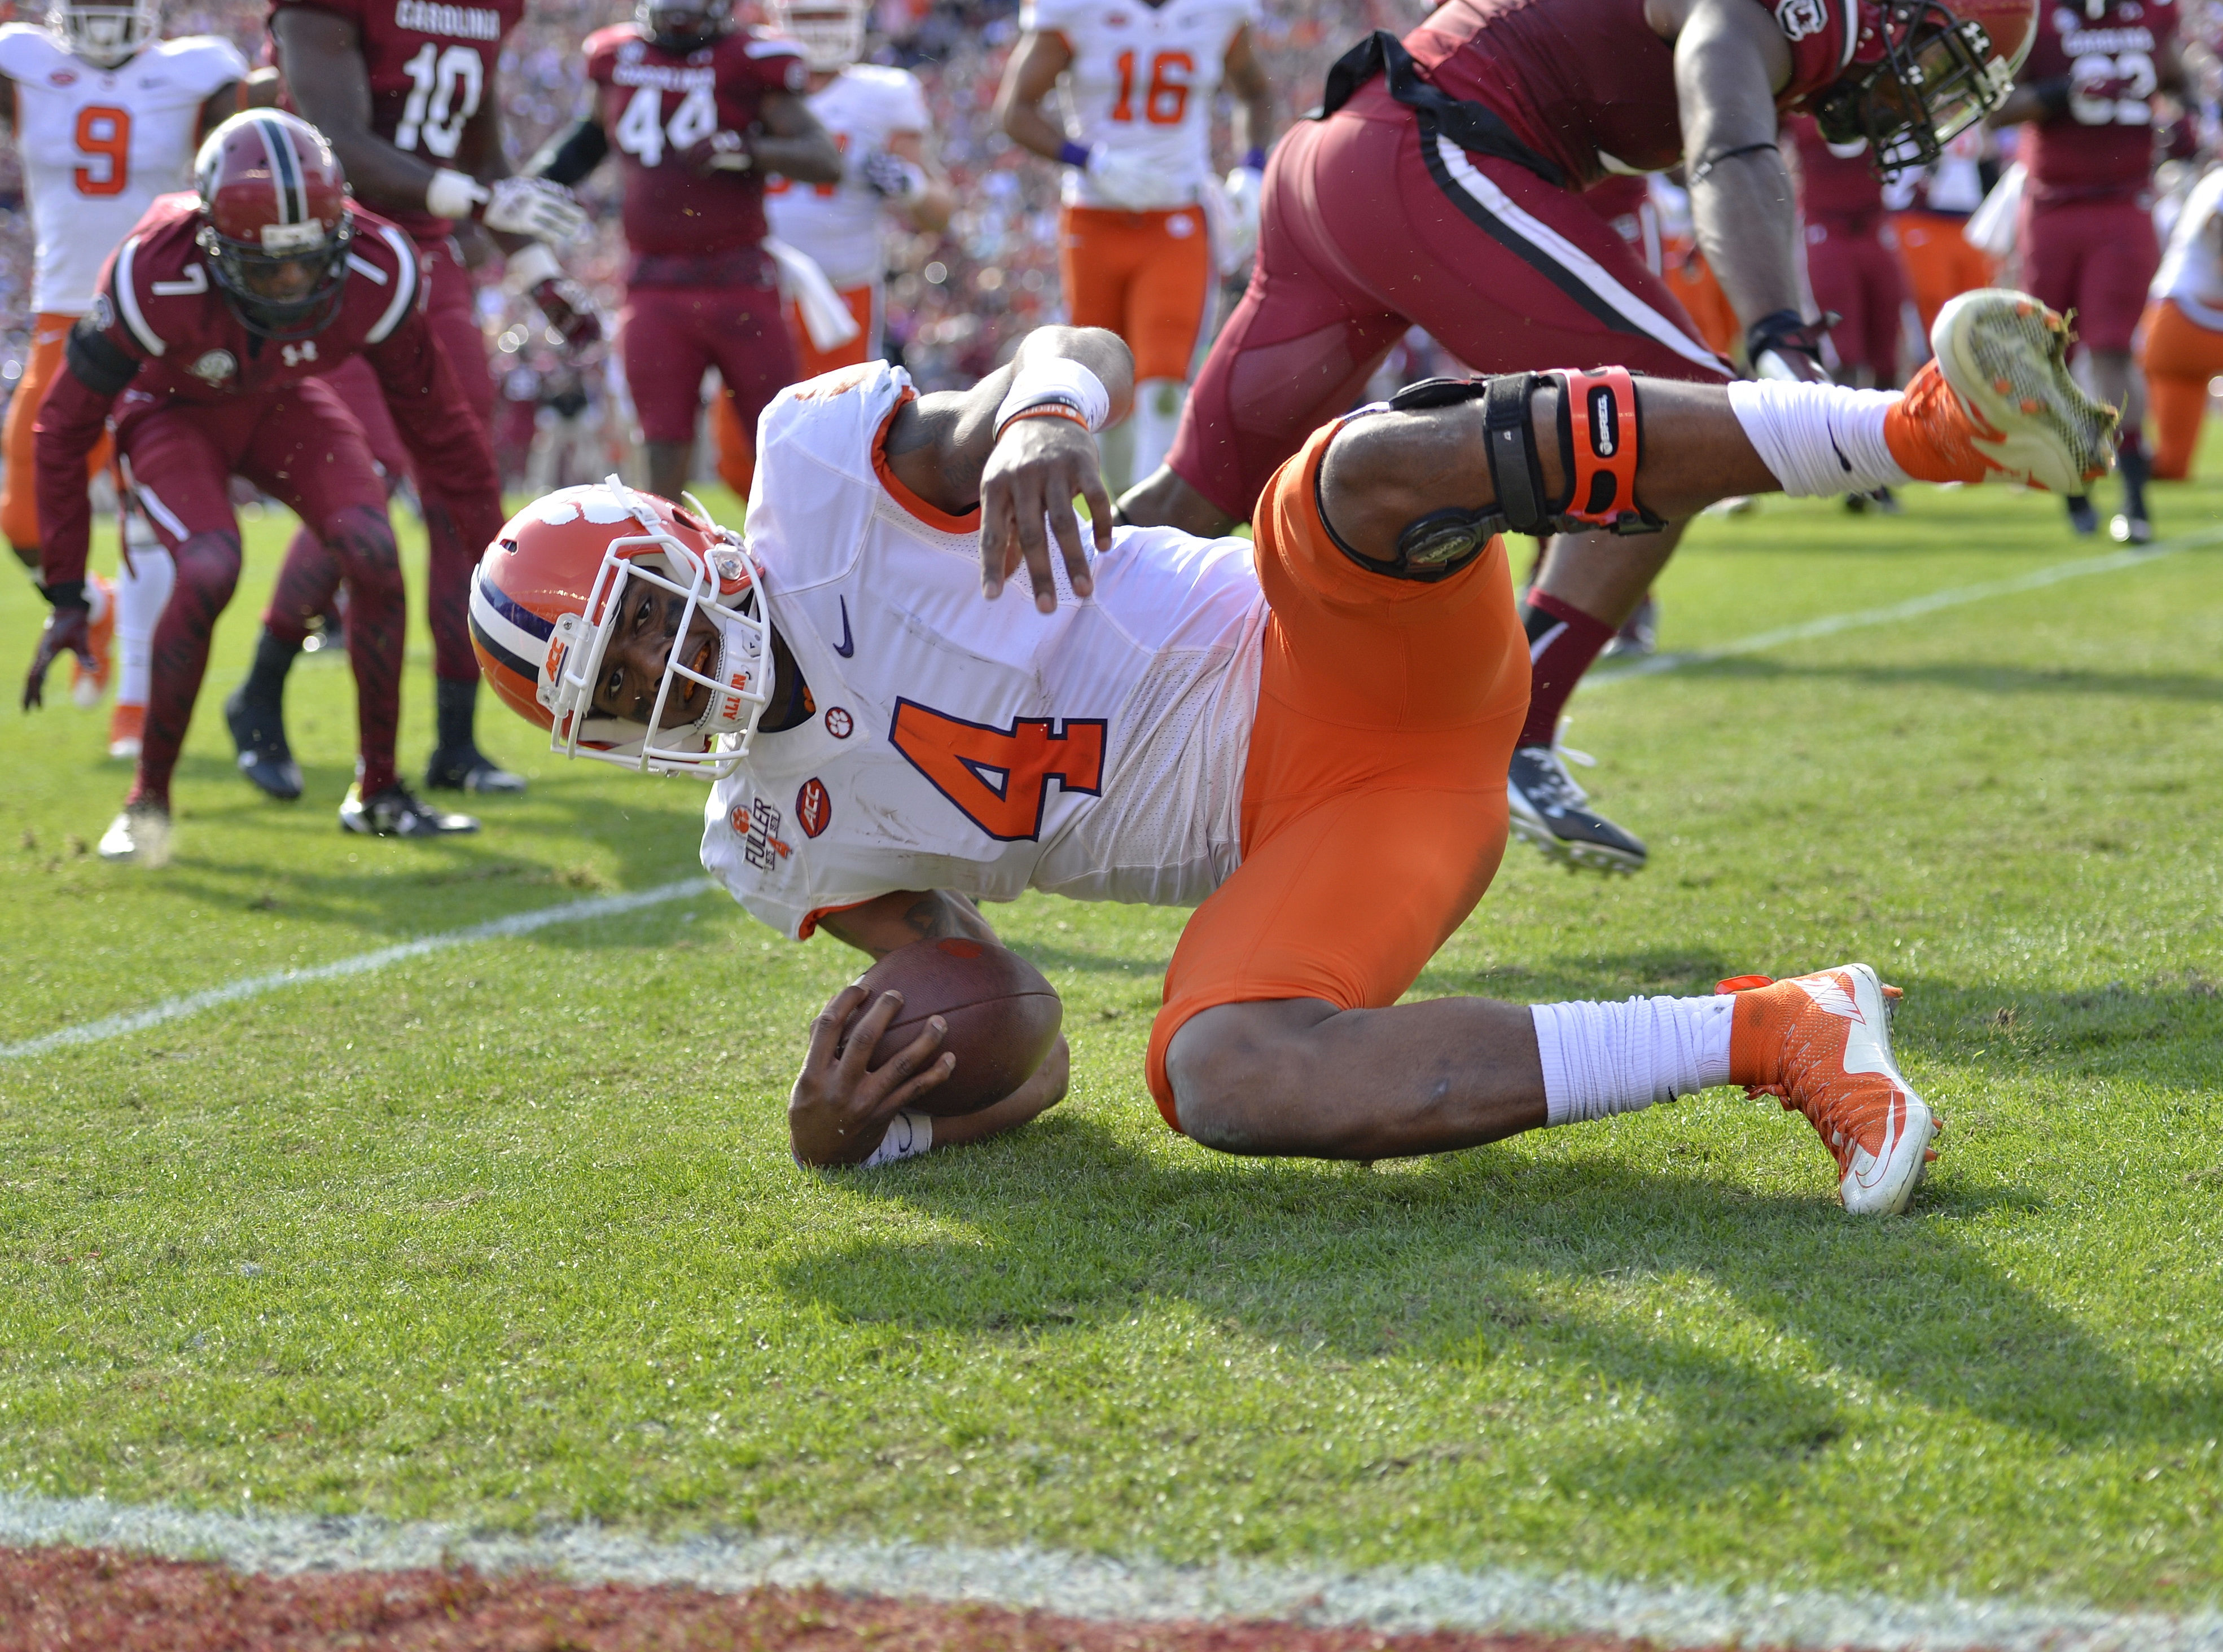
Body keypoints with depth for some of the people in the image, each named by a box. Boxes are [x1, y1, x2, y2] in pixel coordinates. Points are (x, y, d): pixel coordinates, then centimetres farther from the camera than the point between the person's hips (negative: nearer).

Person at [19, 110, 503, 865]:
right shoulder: (157, 278, -38)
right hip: (175, 409, -3)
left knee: (373, 553, -19)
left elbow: (439, 424, -14)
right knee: (209, 571, -28)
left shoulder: (377, 274, -31)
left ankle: (378, 792, 0)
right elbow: (65, 426, -23)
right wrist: (66, 595, -21)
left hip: (284, 401, 3)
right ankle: (148, 802, -9)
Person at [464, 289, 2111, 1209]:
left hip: (1326, 664, -4)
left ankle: (1929, 422, -40)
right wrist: (847, 1118, -7)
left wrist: (1047, 410, -38)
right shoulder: (785, 844, 14)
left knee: (1377, 464, -37)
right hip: (1295, 833, 4)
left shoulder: (823, 466, 0)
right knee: (1220, 1086, -28)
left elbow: (1091, 349, -11)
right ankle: (1770, 1037, -29)